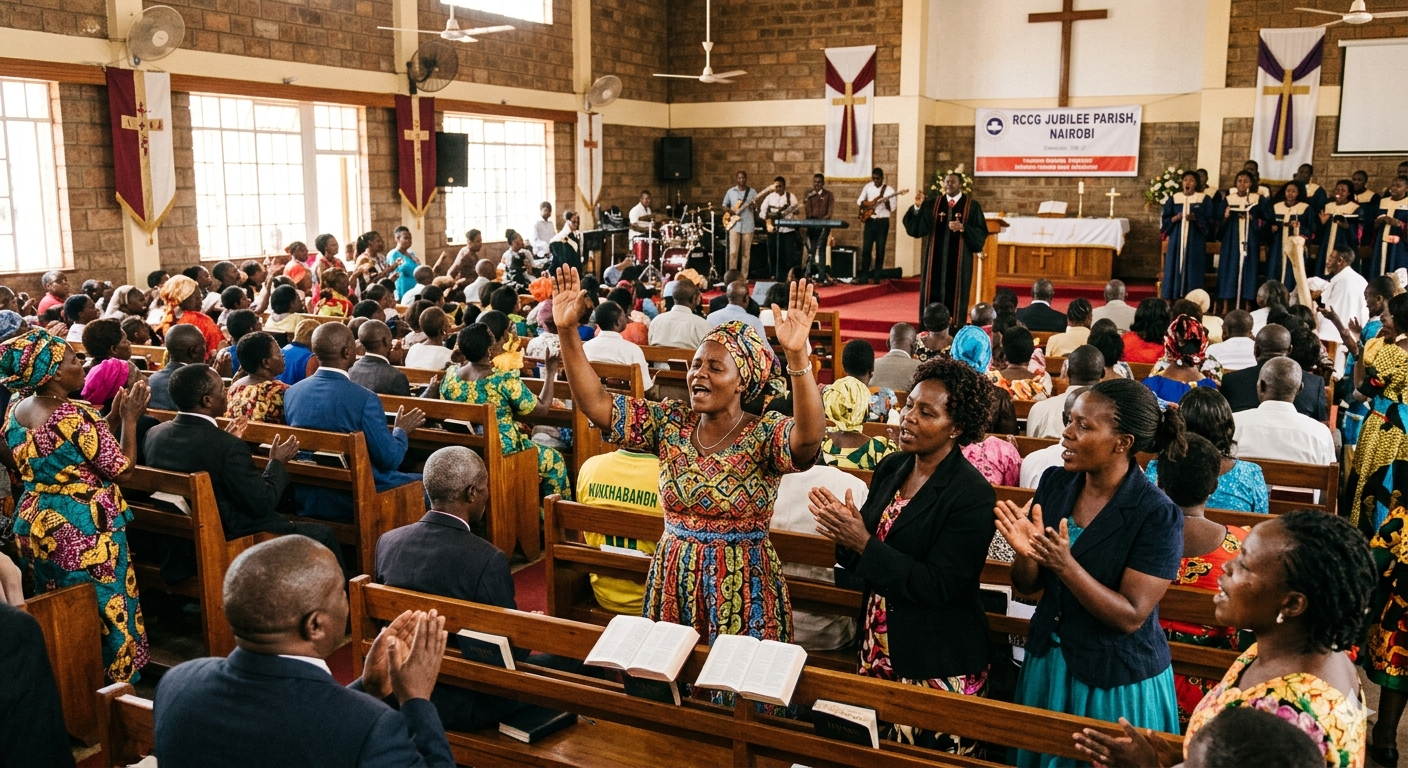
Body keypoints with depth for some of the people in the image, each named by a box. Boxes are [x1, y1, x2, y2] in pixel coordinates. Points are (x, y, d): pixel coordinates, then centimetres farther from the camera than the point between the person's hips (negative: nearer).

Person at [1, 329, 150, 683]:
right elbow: (121, 465, -18)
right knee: (106, 612, 7)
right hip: (84, 533, -8)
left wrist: (113, 418, 6)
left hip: (35, 525, 8)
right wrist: (128, 419, -8)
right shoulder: (75, 416, -24)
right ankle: (114, 683, 17)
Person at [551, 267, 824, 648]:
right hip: (673, 580, 4)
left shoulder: (765, 434, -12)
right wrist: (568, 331, -14)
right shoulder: (670, 424, 1)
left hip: (741, 588, -4)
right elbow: (594, 403, -3)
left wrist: (797, 355, -48)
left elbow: (808, 438, -34)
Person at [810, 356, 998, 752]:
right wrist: (844, 529, -13)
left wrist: (864, 544, -23)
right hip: (880, 648, 6)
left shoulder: (973, 496, -17)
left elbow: (936, 586, -21)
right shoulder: (890, 468, 3)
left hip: (938, 666, -6)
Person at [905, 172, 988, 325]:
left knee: (955, 300, 2)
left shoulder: (972, 206, -1)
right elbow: (916, 228, -3)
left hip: (959, 262, -2)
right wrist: (917, 207, -17)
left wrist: (963, 228, -19)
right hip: (936, 260, 2)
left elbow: (981, 233, -4)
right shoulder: (933, 203, 5)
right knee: (932, 297, 3)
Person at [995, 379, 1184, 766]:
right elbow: (1026, 586, 1)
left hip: (1116, 685, -5)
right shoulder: (1055, 482, -5)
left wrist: (1065, 565, -32)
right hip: (1046, 664, 5)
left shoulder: (1157, 516, -20)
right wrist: (1026, 553, -21)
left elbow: (1131, 616, -21)